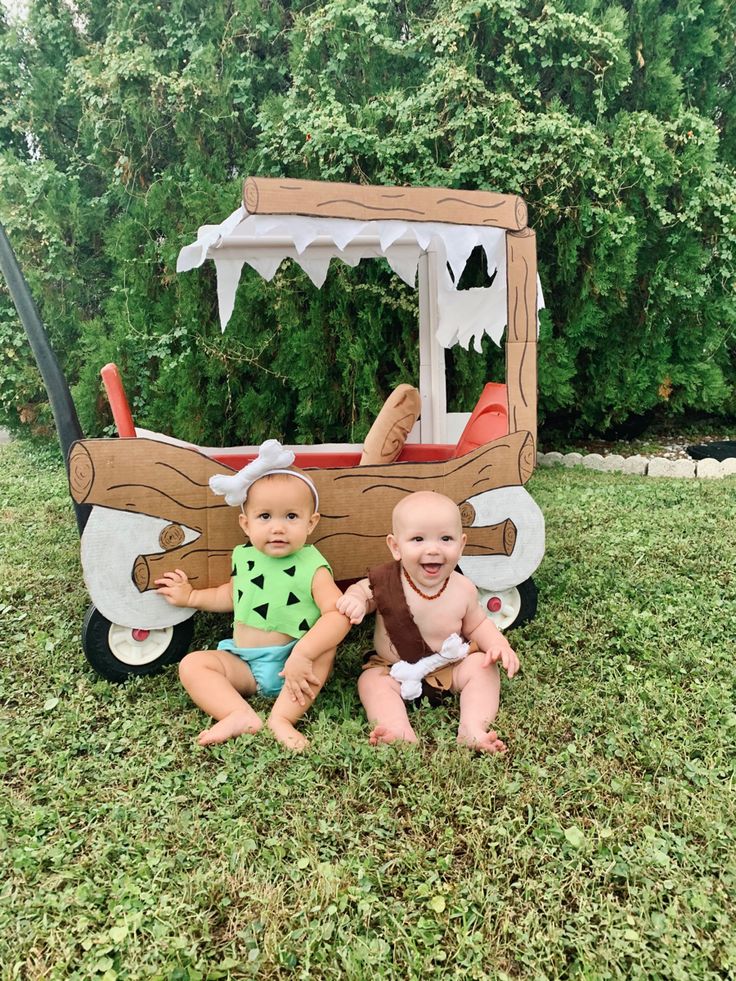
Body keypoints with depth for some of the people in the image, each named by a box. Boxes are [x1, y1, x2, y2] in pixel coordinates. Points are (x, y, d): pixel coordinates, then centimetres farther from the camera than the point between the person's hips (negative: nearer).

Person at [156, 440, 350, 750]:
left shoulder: (312, 568, -15)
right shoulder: (244, 557, 2)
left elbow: (338, 614, -28)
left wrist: (302, 655, -38)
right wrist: (191, 596, 25)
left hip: (290, 664, -4)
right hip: (242, 664, 5)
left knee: (324, 648, -31)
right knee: (192, 664, -14)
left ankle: (282, 717, -29)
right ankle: (241, 716, -31)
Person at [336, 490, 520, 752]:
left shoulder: (464, 590, -14)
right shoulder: (385, 581, -20)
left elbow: (476, 625, 3)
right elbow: (362, 590, -1)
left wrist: (498, 644, -16)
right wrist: (354, 600, -25)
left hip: (451, 667, 1)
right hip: (394, 670, -1)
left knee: (483, 668, -17)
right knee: (371, 682, -25)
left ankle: (472, 730, -26)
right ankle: (402, 735, -40)